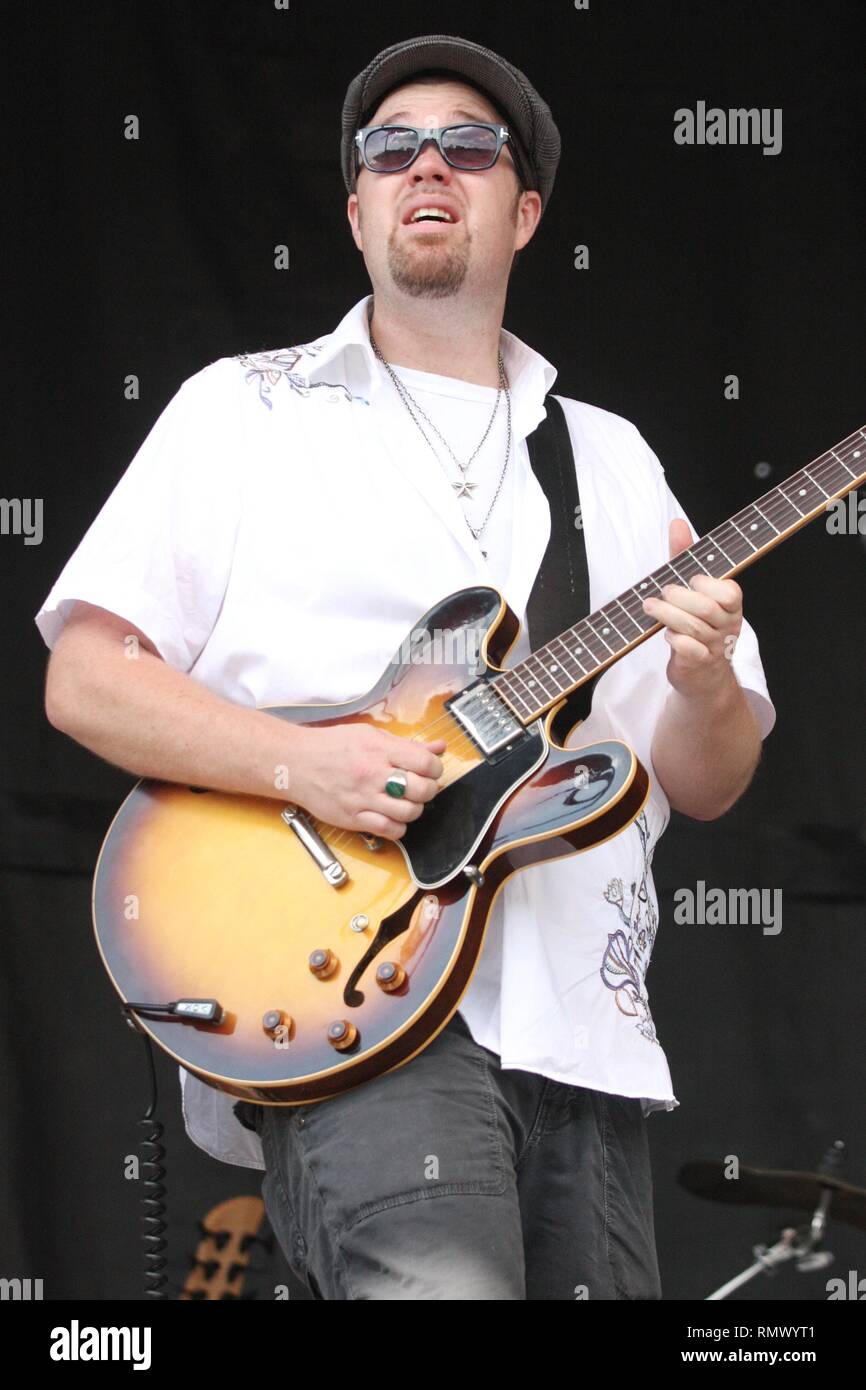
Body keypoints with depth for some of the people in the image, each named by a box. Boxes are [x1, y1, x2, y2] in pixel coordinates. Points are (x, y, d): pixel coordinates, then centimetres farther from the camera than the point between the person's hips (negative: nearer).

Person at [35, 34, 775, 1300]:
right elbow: (84, 679, 2)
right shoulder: (244, 413, 10)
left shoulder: (613, 461, 20)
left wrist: (706, 691, -7)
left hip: (580, 1022, 5)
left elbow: (706, 786, 18)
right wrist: (303, 765, -14)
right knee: (441, 1283, -30)